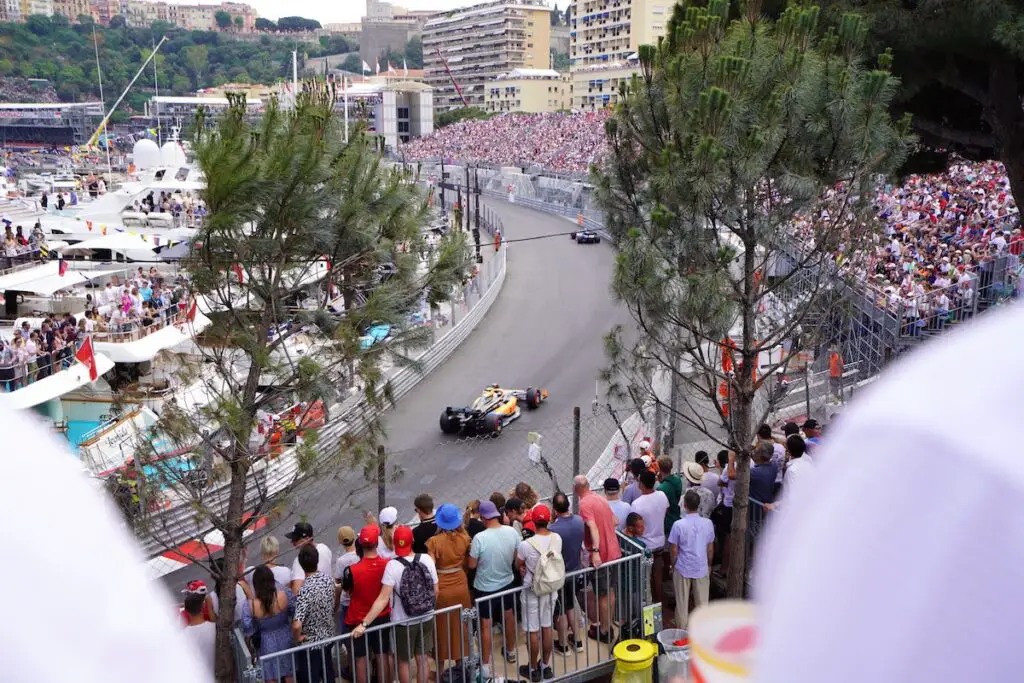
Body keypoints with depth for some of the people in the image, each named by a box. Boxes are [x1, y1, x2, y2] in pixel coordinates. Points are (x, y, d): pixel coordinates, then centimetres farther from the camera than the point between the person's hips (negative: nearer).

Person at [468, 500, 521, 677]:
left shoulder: (479, 538, -27)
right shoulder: (512, 532, -13)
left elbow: (471, 565, -16)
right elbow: (516, 558, 1)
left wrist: (472, 551, 2)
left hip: (485, 587, -4)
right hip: (507, 582, 5)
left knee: (485, 625, 8)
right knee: (509, 616, 25)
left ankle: (485, 666, 18)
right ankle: (510, 652, 44)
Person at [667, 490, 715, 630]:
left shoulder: (678, 525, -17)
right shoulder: (708, 523, -9)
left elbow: (674, 550, -10)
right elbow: (710, 549, 1)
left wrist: (673, 566, 6)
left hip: (683, 570, -2)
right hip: (702, 569, 2)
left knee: (682, 603, 12)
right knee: (702, 602, 14)